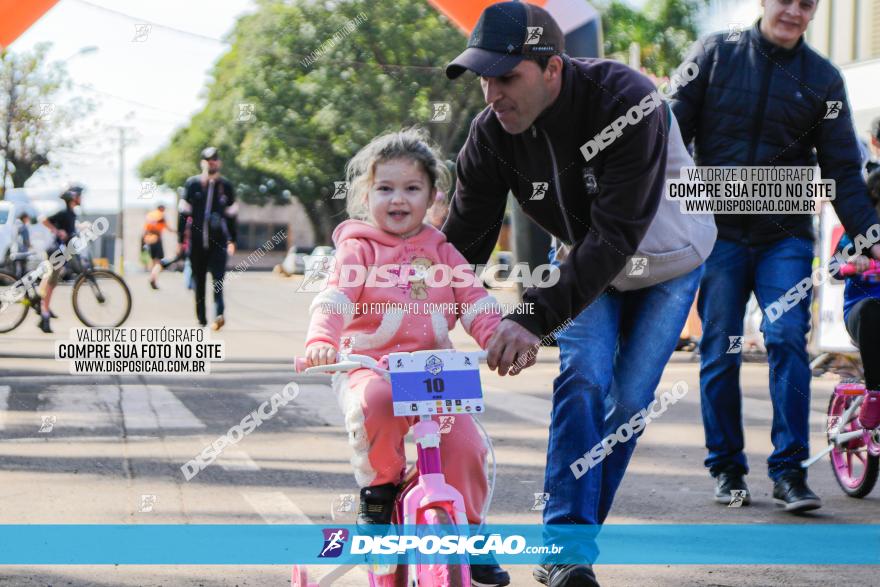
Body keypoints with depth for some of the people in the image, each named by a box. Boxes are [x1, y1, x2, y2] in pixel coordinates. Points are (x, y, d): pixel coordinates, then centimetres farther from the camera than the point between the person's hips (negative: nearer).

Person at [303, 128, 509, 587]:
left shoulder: (440, 251, 17)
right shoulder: (358, 248, 5)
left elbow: (473, 300, 11)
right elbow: (334, 297, -11)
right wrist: (321, 340, -32)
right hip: (370, 368, -3)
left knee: (465, 445, -17)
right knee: (374, 402, -39)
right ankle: (378, 489, -11)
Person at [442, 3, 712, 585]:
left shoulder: (628, 102, -39)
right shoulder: (491, 134, -24)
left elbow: (617, 236, -44)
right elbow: (464, 242, -20)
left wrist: (536, 318, -52)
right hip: (585, 263, 3)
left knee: (629, 399, -4)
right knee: (583, 378, -17)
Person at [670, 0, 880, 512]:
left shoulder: (823, 77, 7)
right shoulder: (715, 54, 4)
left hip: (786, 238, 0)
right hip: (718, 231, 0)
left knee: (788, 340, -13)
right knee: (720, 350, 2)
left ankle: (790, 471, -8)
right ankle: (727, 469, 15)